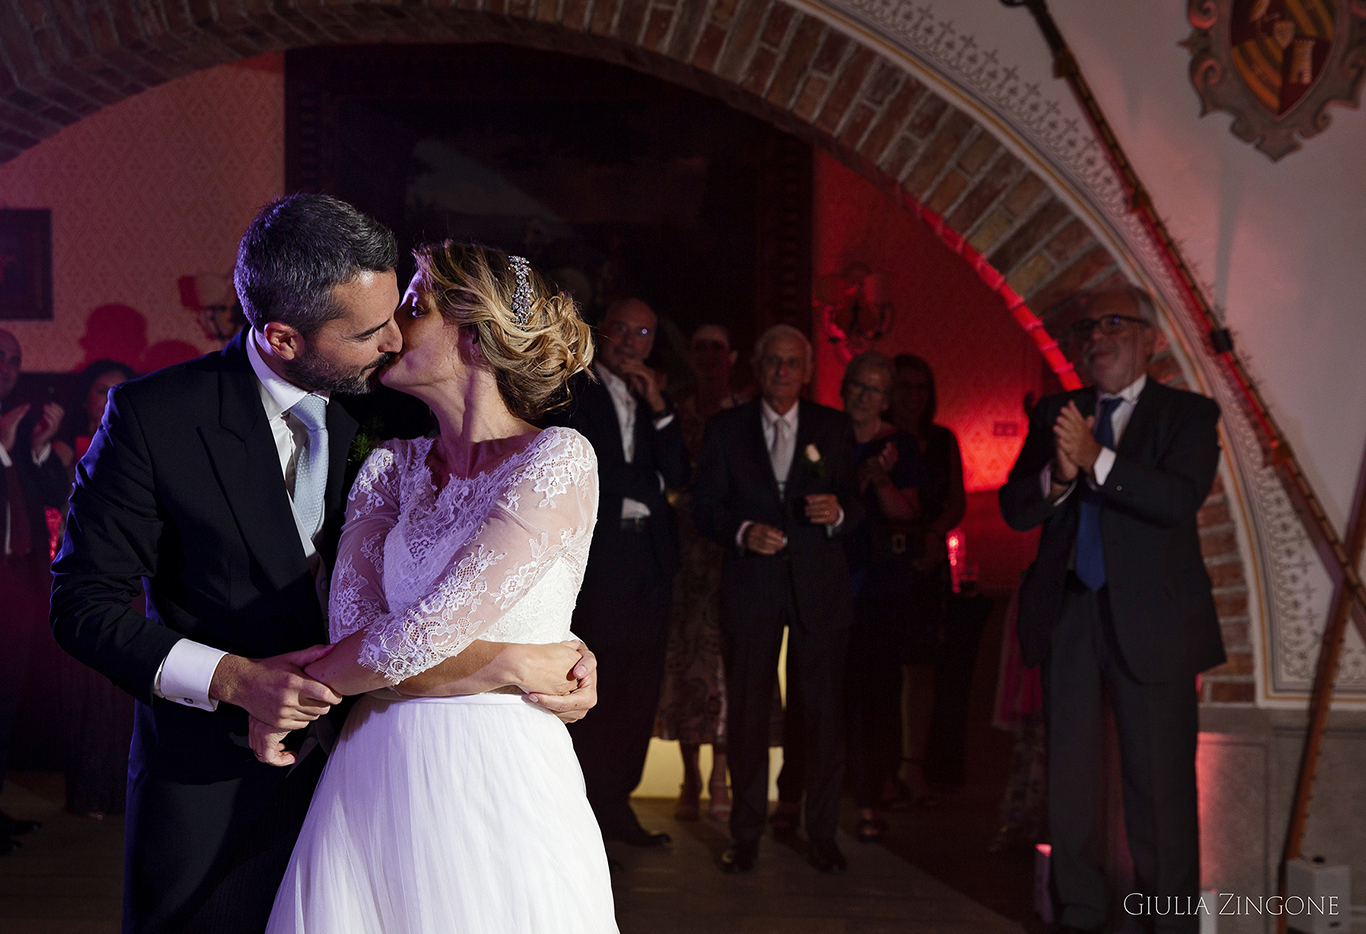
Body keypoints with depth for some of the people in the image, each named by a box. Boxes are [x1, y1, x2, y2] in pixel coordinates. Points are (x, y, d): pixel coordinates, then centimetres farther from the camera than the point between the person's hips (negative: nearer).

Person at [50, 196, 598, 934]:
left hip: (359, 778, 3)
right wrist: (233, 679, -21)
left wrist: (566, 649, -11)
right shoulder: (154, 416, -13)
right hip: (214, 787, -3)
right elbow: (83, 603, -10)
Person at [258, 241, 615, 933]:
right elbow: (350, 624, -6)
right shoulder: (389, 467, 7)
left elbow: (426, 633, -16)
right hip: (375, 780, 5)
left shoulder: (558, 459, -11)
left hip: (497, 781, -4)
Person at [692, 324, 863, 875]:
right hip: (751, 586, 0)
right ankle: (746, 834, 15)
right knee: (745, 714, 3)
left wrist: (839, 511, -12)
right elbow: (705, 507, 6)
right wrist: (742, 533, -12)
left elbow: (857, 502, 10)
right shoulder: (725, 429, 8)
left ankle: (822, 835, 11)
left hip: (819, 587, 0)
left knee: (823, 714, 0)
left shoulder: (834, 427, 10)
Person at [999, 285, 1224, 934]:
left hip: (1150, 623, -4)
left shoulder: (1189, 414, 0)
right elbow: (1015, 509, 3)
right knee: (1069, 782, 11)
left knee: (1160, 786, -2)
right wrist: (1058, 474, -17)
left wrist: (1097, 460, -25)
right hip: (1067, 618, 4)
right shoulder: (1055, 414, 11)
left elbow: (1181, 499, -16)